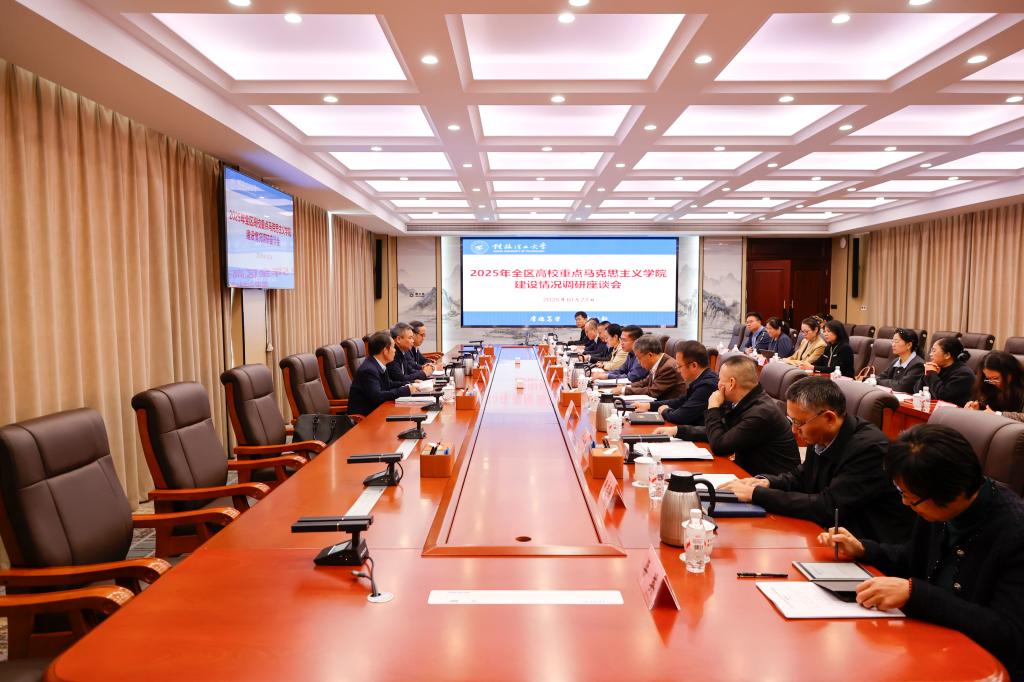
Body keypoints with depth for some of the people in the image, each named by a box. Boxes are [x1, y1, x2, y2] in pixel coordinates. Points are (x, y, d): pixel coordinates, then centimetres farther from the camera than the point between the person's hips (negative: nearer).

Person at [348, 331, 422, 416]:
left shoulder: (378, 364, 3)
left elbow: (388, 384, 17)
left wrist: (410, 385, 3)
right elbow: (377, 396, -28)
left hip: (374, 410, 8)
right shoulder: (368, 370, -22)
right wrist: (406, 390, -22)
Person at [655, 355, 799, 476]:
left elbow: (719, 446, -20)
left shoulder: (761, 412, -24)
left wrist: (713, 408, -10)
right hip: (751, 473, 8)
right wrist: (677, 430, 10)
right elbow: (719, 432, 16)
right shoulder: (743, 404, 5)